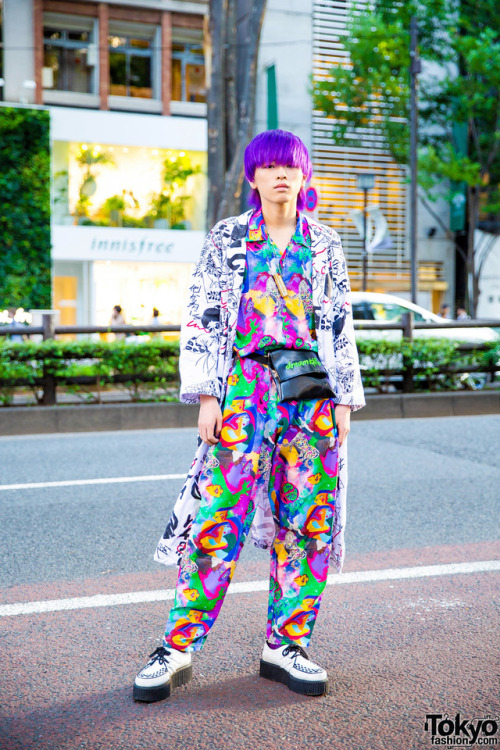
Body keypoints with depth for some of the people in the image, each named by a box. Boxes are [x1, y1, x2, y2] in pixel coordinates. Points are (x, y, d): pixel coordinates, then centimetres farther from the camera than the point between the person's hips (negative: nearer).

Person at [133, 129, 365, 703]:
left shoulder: (324, 245, 12)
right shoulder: (226, 239, 7)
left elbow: (341, 327, 13)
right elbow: (200, 319, 3)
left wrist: (343, 399, 6)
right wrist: (207, 397, -5)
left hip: (311, 391, 3)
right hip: (244, 388, -2)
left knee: (310, 519, 1)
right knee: (218, 516, -8)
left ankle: (285, 645, 13)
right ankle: (178, 647, 1)